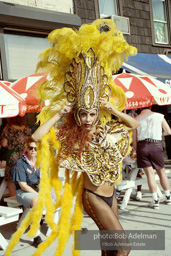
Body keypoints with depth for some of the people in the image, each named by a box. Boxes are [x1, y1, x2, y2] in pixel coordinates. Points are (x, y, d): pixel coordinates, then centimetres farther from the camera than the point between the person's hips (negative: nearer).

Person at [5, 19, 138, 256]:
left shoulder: (107, 130, -1)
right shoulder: (69, 137, -14)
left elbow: (134, 124, 9)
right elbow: (37, 136, -26)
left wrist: (114, 110, -4)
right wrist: (58, 114, -19)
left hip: (110, 195, 6)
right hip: (93, 197, -5)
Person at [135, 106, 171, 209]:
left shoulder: (136, 119, 9)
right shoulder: (159, 116, 7)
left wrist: (135, 148, 14)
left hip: (142, 146, 0)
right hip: (156, 145, 0)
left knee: (150, 173, 2)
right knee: (161, 171, 14)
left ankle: (155, 200, -1)